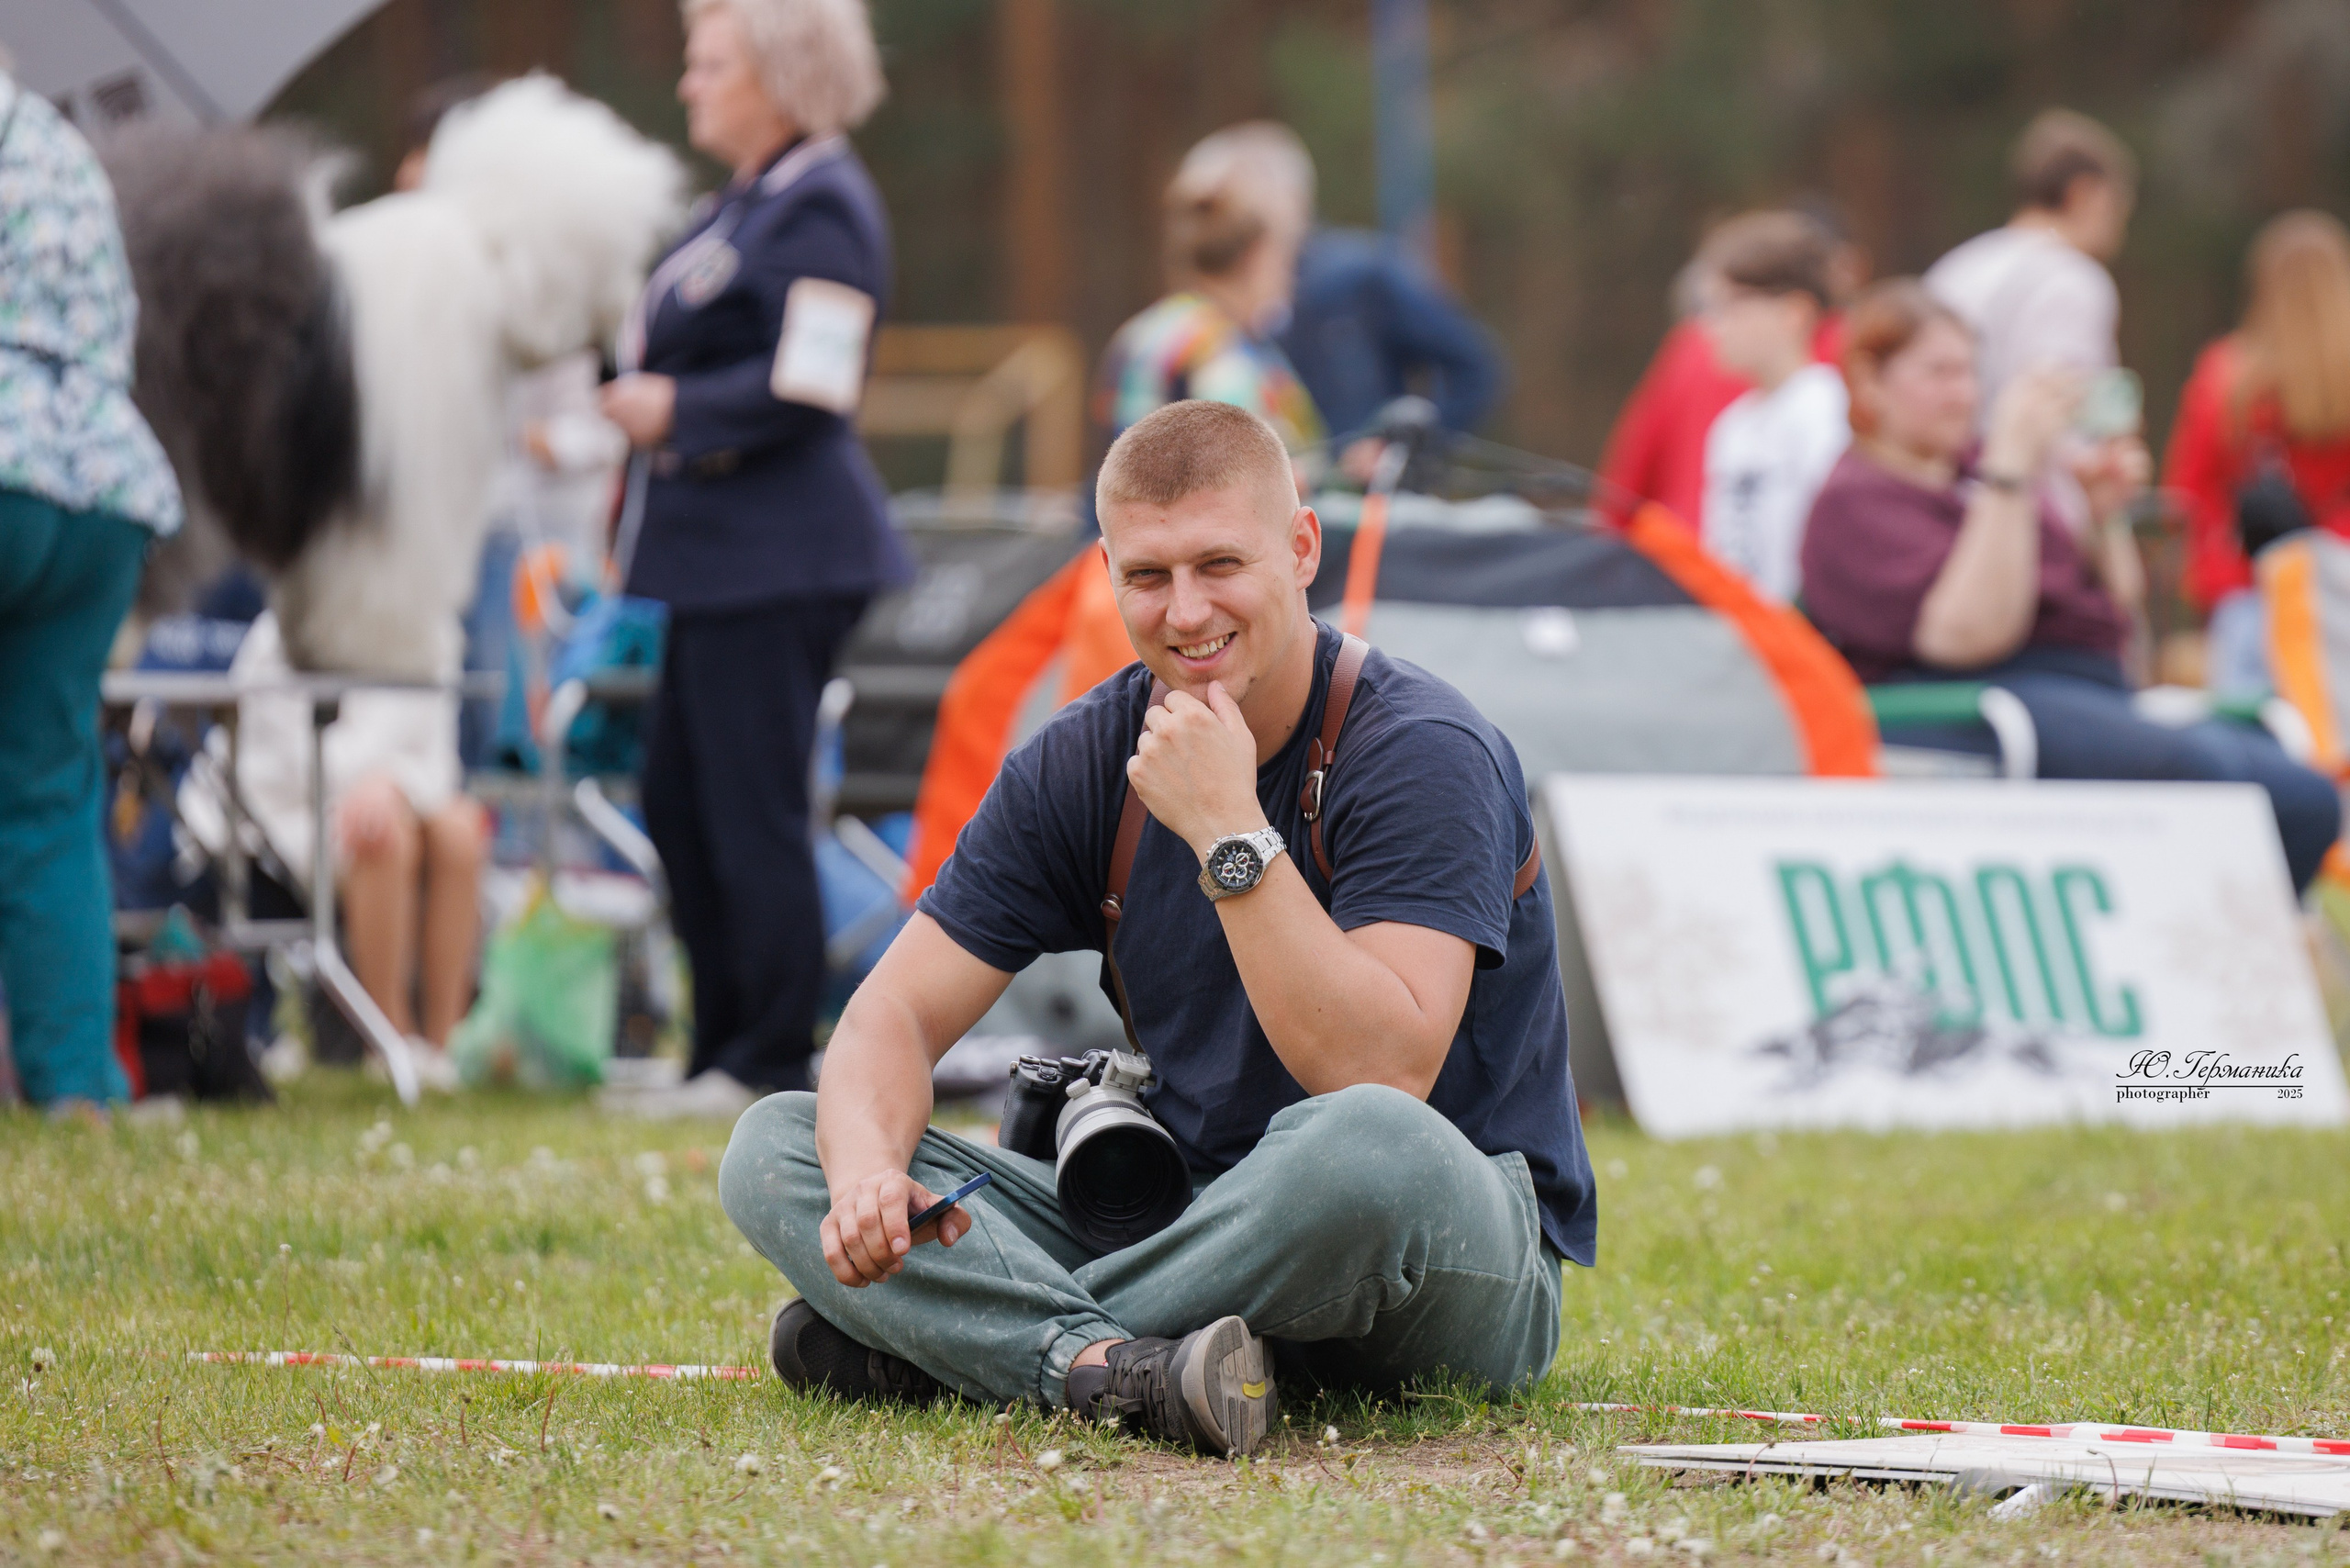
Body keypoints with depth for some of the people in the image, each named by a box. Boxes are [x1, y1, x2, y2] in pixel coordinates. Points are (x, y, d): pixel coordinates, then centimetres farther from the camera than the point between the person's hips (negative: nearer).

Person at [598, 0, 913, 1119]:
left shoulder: (820, 209, -13)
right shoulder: (748, 199, 18)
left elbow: (806, 392, -21)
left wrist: (676, 413, -12)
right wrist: (630, 389, 11)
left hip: (779, 554, -11)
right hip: (723, 554, 11)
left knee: (752, 808, -7)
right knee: (677, 804, 14)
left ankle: (772, 1064, -1)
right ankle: (722, 1051, 21)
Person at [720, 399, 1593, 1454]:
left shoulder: (1424, 754, -15)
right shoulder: (1083, 763, 2)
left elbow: (1384, 1074, -28)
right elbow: (895, 1013, -1)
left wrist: (1230, 831, -28)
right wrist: (864, 1166, -24)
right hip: (1206, 1230, 5)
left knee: (1367, 1145, -42)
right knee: (775, 1150, -8)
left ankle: (957, 1344, -24)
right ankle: (1111, 1367, -34)